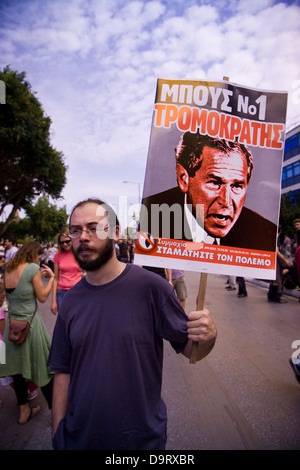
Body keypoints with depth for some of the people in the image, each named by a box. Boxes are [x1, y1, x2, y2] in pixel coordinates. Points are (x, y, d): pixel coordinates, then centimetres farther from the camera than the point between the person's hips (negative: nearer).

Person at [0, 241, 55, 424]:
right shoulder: (32, 268, -15)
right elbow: (42, 297, -10)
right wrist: (51, 277, 0)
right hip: (30, 323, -7)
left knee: (18, 367, 17)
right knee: (43, 367, 6)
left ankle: (24, 410, 32)